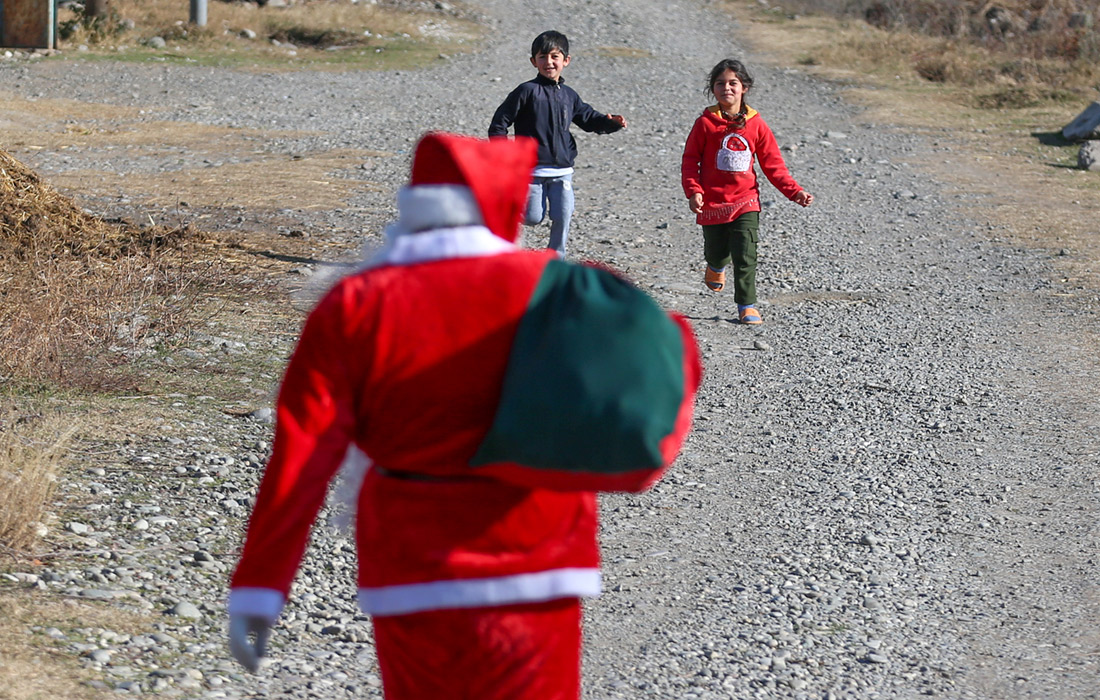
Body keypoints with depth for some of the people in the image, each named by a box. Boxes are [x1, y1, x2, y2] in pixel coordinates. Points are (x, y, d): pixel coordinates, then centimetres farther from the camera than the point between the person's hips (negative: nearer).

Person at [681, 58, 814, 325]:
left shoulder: (756, 125, 2)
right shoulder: (706, 123, -4)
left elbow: (773, 163, 6)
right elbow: (690, 160, -1)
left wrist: (794, 191, -2)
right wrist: (693, 191, -16)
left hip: (746, 202, 0)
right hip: (712, 203, 0)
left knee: (746, 256, -8)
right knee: (717, 251, 11)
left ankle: (747, 305, 2)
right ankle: (716, 267, 48)